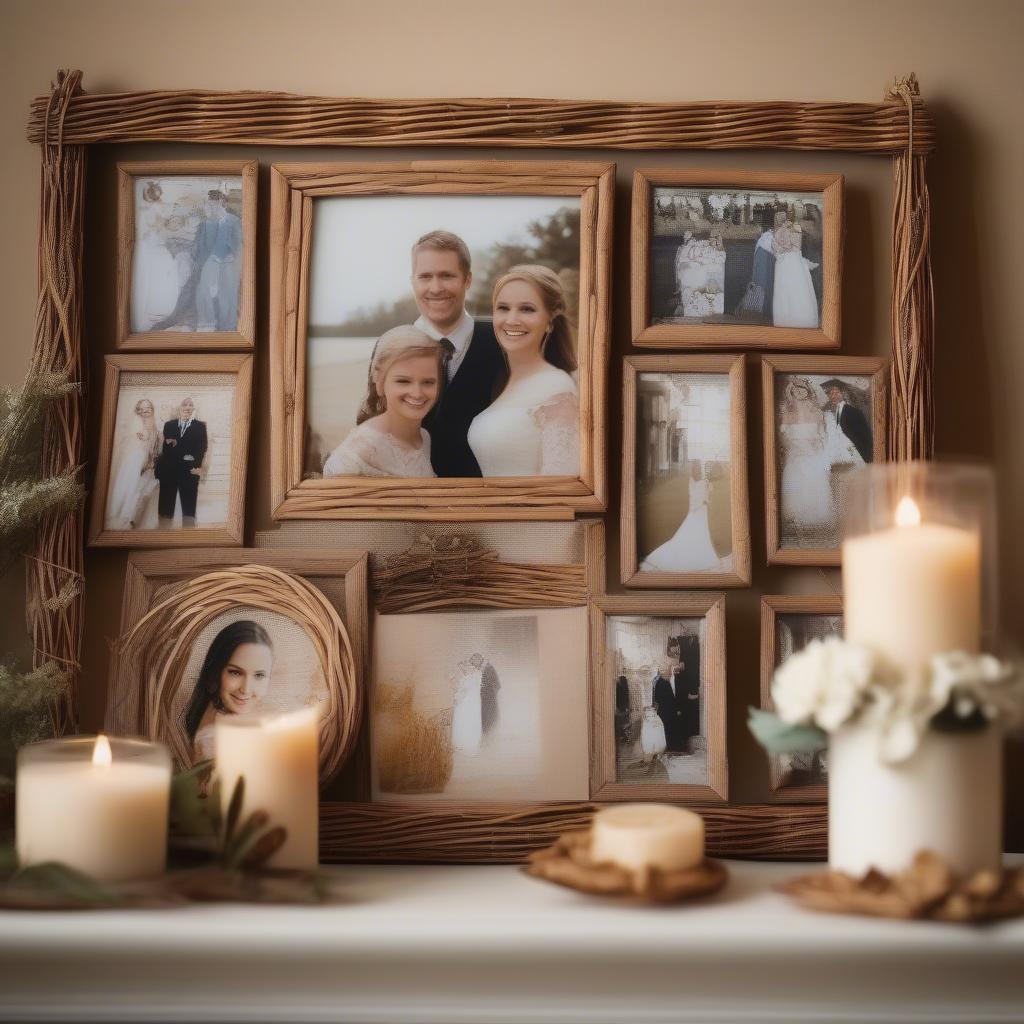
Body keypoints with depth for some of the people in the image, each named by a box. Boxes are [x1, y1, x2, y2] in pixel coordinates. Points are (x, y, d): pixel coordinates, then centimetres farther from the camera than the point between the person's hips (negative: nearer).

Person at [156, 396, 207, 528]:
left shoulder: (200, 426, 11)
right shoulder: (169, 425, 17)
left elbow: (202, 448, 2)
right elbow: (164, 447, 11)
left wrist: (198, 466, -13)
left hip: (189, 471, -2)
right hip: (168, 470, 2)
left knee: (189, 509, -6)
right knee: (165, 509, 0)